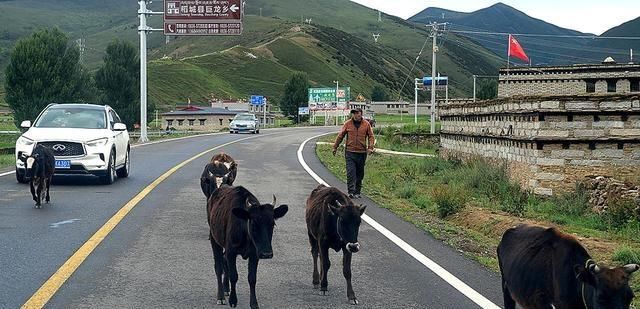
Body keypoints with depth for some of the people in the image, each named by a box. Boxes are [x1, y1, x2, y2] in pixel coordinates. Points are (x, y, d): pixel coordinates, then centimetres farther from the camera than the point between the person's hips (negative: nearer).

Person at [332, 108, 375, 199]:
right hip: (350, 152, -1)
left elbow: (371, 136, 5)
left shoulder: (366, 124, 2)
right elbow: (340, 136, 8)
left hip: (362, 153, 1)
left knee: (360, 174, 8)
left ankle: (357, 192, 18)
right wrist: (335, 147, 10)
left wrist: (370, 147, -10)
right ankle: (351, 192, -11)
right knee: (350, 173, -10)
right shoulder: (348, 124, 1)